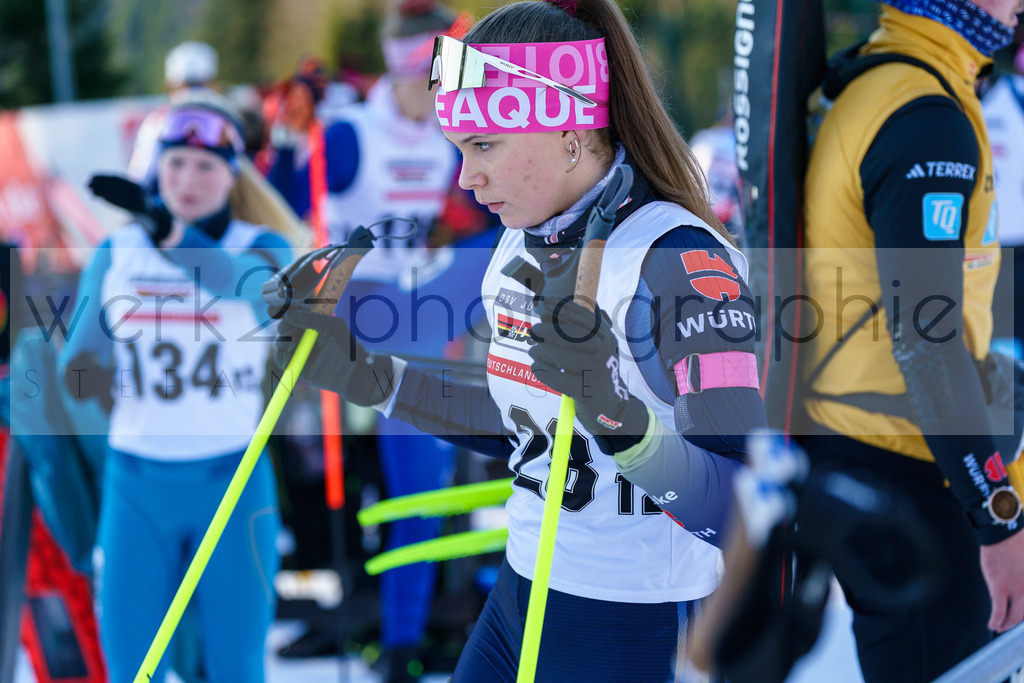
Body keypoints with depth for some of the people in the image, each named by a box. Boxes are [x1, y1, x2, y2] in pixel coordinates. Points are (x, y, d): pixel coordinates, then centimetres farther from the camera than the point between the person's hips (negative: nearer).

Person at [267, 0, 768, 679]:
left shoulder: (680, 260, -21)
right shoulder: (521, 246, 4)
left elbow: (740, 508, -27)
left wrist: (619, 416, -44)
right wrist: (366, 376, 11)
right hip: (521, 597, 7)